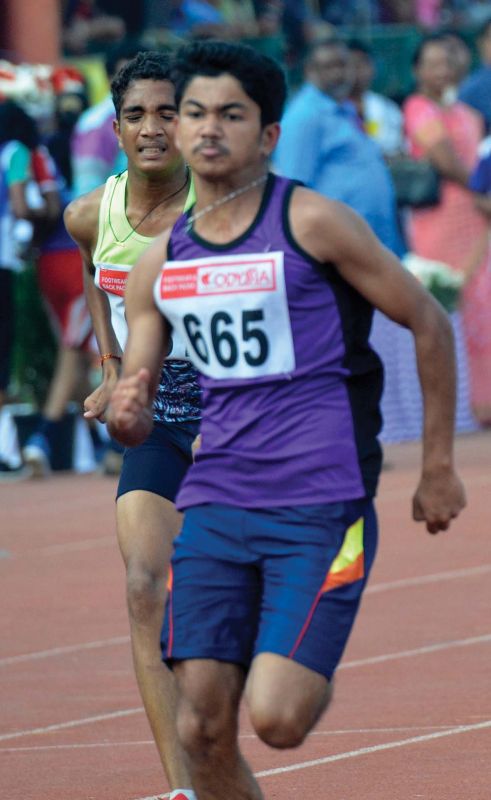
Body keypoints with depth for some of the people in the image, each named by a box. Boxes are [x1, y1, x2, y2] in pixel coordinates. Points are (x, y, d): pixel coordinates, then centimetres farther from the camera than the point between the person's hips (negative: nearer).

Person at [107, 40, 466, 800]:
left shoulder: (311, 223, -6)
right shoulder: (161, 261, 9)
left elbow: (428, 323, 1)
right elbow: (134, 414, 14)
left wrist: (439, 468, 3)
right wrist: (125, 415, -12)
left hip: (321, 508, -5)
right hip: (215, 505, 5)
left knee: (276, 719, -17)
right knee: (203, 729, -3)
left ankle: (316, 675, 18)